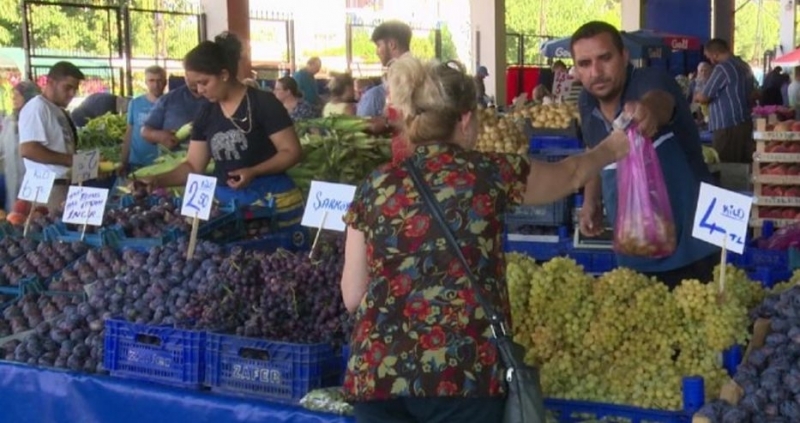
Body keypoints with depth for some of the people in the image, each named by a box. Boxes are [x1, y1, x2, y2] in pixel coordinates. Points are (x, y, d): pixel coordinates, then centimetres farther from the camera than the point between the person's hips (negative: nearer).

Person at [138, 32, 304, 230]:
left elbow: (292, 152, -11)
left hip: (271, 201, -5)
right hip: (225, 202, 5)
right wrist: (158, 180, -5)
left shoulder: (263, 103, -9)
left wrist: (254, 172, -23)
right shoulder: (206, 114, 7)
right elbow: (193, 166, 10)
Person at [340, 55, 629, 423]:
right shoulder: (491, 174, 3)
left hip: (374, 374, 3)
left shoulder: (374, 187, 7)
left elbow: (352, 296, 9)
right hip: (462, 374, -2)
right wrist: (611, 150, 42)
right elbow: (569, 175, 23)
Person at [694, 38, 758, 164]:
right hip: (744, 123, 9)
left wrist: (696, 97, 9)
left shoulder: (723, 68, -14)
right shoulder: (744, 66, 13)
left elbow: (704, 98, -11)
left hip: (728, 126, -9)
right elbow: (754, 94, 24)